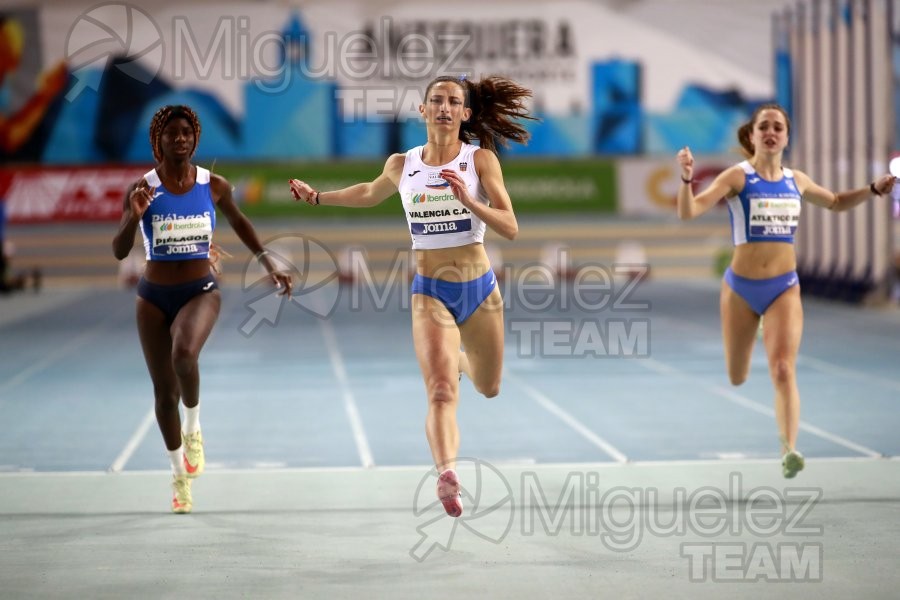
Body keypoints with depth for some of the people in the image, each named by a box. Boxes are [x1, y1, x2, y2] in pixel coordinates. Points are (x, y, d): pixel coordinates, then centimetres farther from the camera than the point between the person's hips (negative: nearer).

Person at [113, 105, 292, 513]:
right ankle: (180, 476, 25)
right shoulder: (143, 190, -7)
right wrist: (134, 217, -28)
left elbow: (239, 222, 16)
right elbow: (119, 252, -10)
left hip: (201, 292, -1)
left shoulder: (214, 186, -3)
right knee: (164, 392, 6)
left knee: (184, 353, -33)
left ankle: (193, 426, -4)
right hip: (154, 296, 1)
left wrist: (269, 266, 16)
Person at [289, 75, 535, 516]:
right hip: (430, 292, -1)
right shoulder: (402, 165, 1)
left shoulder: (481, 160, -7)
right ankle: (447, 475, -34)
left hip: (479, 288, 1)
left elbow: (510, 228, -14)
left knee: (488, 388, 21)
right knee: (442, 392, -21)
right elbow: (371, 193, 25)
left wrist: (468, 200, -27)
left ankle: (460, 359, 56)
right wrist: (317, 197, 22)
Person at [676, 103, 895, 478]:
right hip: (741, 288, -2)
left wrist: (874, 189, 9)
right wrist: (687, 178, -37)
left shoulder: (796, 180, 5)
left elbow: (836, 202, 24)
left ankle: (789, 450, -21)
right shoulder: (737, 177, -8)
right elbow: (688, 212, -19)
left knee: (783, 370, -17)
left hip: (784, 288, 2)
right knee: (736, 380, 9)